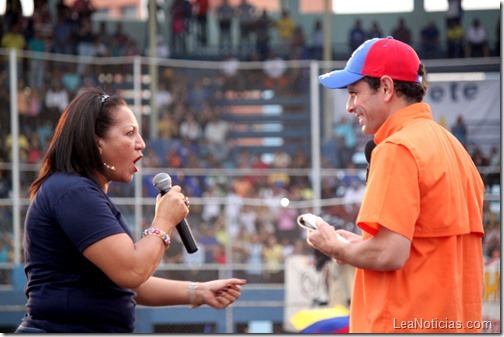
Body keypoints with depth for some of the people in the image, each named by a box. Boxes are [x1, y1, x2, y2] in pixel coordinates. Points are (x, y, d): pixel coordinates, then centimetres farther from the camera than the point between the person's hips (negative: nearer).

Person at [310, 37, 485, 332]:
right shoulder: (453, 146, 14)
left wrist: (336, 247, -2)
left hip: (403, 325, -9)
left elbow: (388, 254, -20)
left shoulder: (397, 149, -12)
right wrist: (360, 245, 14)